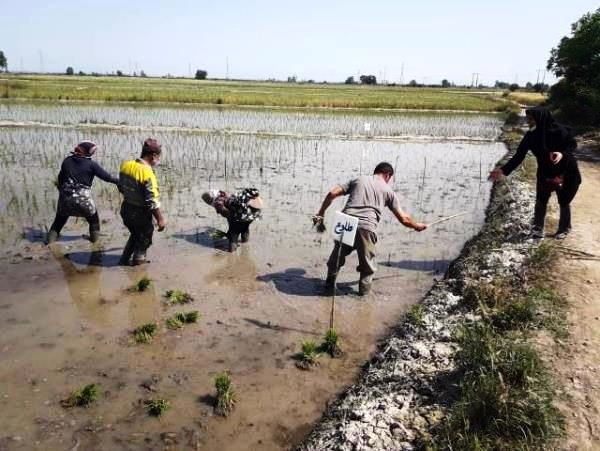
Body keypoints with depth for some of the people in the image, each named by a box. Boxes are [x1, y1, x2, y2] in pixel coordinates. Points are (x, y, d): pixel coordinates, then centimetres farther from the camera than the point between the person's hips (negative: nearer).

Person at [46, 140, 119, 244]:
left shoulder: (67, 161, 4)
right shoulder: (91, 164, -9)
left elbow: (60, 177, 13)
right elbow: (107, 177, -8)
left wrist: (61, 188, 30)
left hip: (66, 197, 4)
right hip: (83, 199, -3)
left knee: (60, 218, 21)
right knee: (93, 218, 20)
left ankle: (51, 238, 22)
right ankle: (95, 237, 25)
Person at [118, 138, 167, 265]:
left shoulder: (126, 165, -4)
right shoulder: (147, 174, -27)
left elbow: (121, 187, 11)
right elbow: (152, 201, -26)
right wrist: (160, 219, -16)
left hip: (126, 209, 8)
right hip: (140, 213, -7)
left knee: (135, 235, 31)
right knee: (143, 240, 16)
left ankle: (124, 260, 39)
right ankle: (138, 263, 30)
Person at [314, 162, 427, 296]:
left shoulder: (358, 179, 23)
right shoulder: (388, 190, 18)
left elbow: (332, 193, 13)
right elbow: (403, 219, 18)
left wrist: (320, 213, 17)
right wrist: (417, 226, 37)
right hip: (366, 227, -2)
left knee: (337, 256, 22)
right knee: (367, 262, 20)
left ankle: (329, 285, 32)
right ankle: (364, 289, 23)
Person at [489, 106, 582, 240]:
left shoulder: (559, 131, -26)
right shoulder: (530, 136, -15)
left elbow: (573, 144, -11)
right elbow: (519, 155, -15)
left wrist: (562, 154, -31)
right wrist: (504, 170, -24)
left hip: (565, 171, -3)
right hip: (545, 172, 4)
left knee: (564, 202, 11)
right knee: (541, 200, 6)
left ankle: (564, 229, 30)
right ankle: (538, 228, 21)